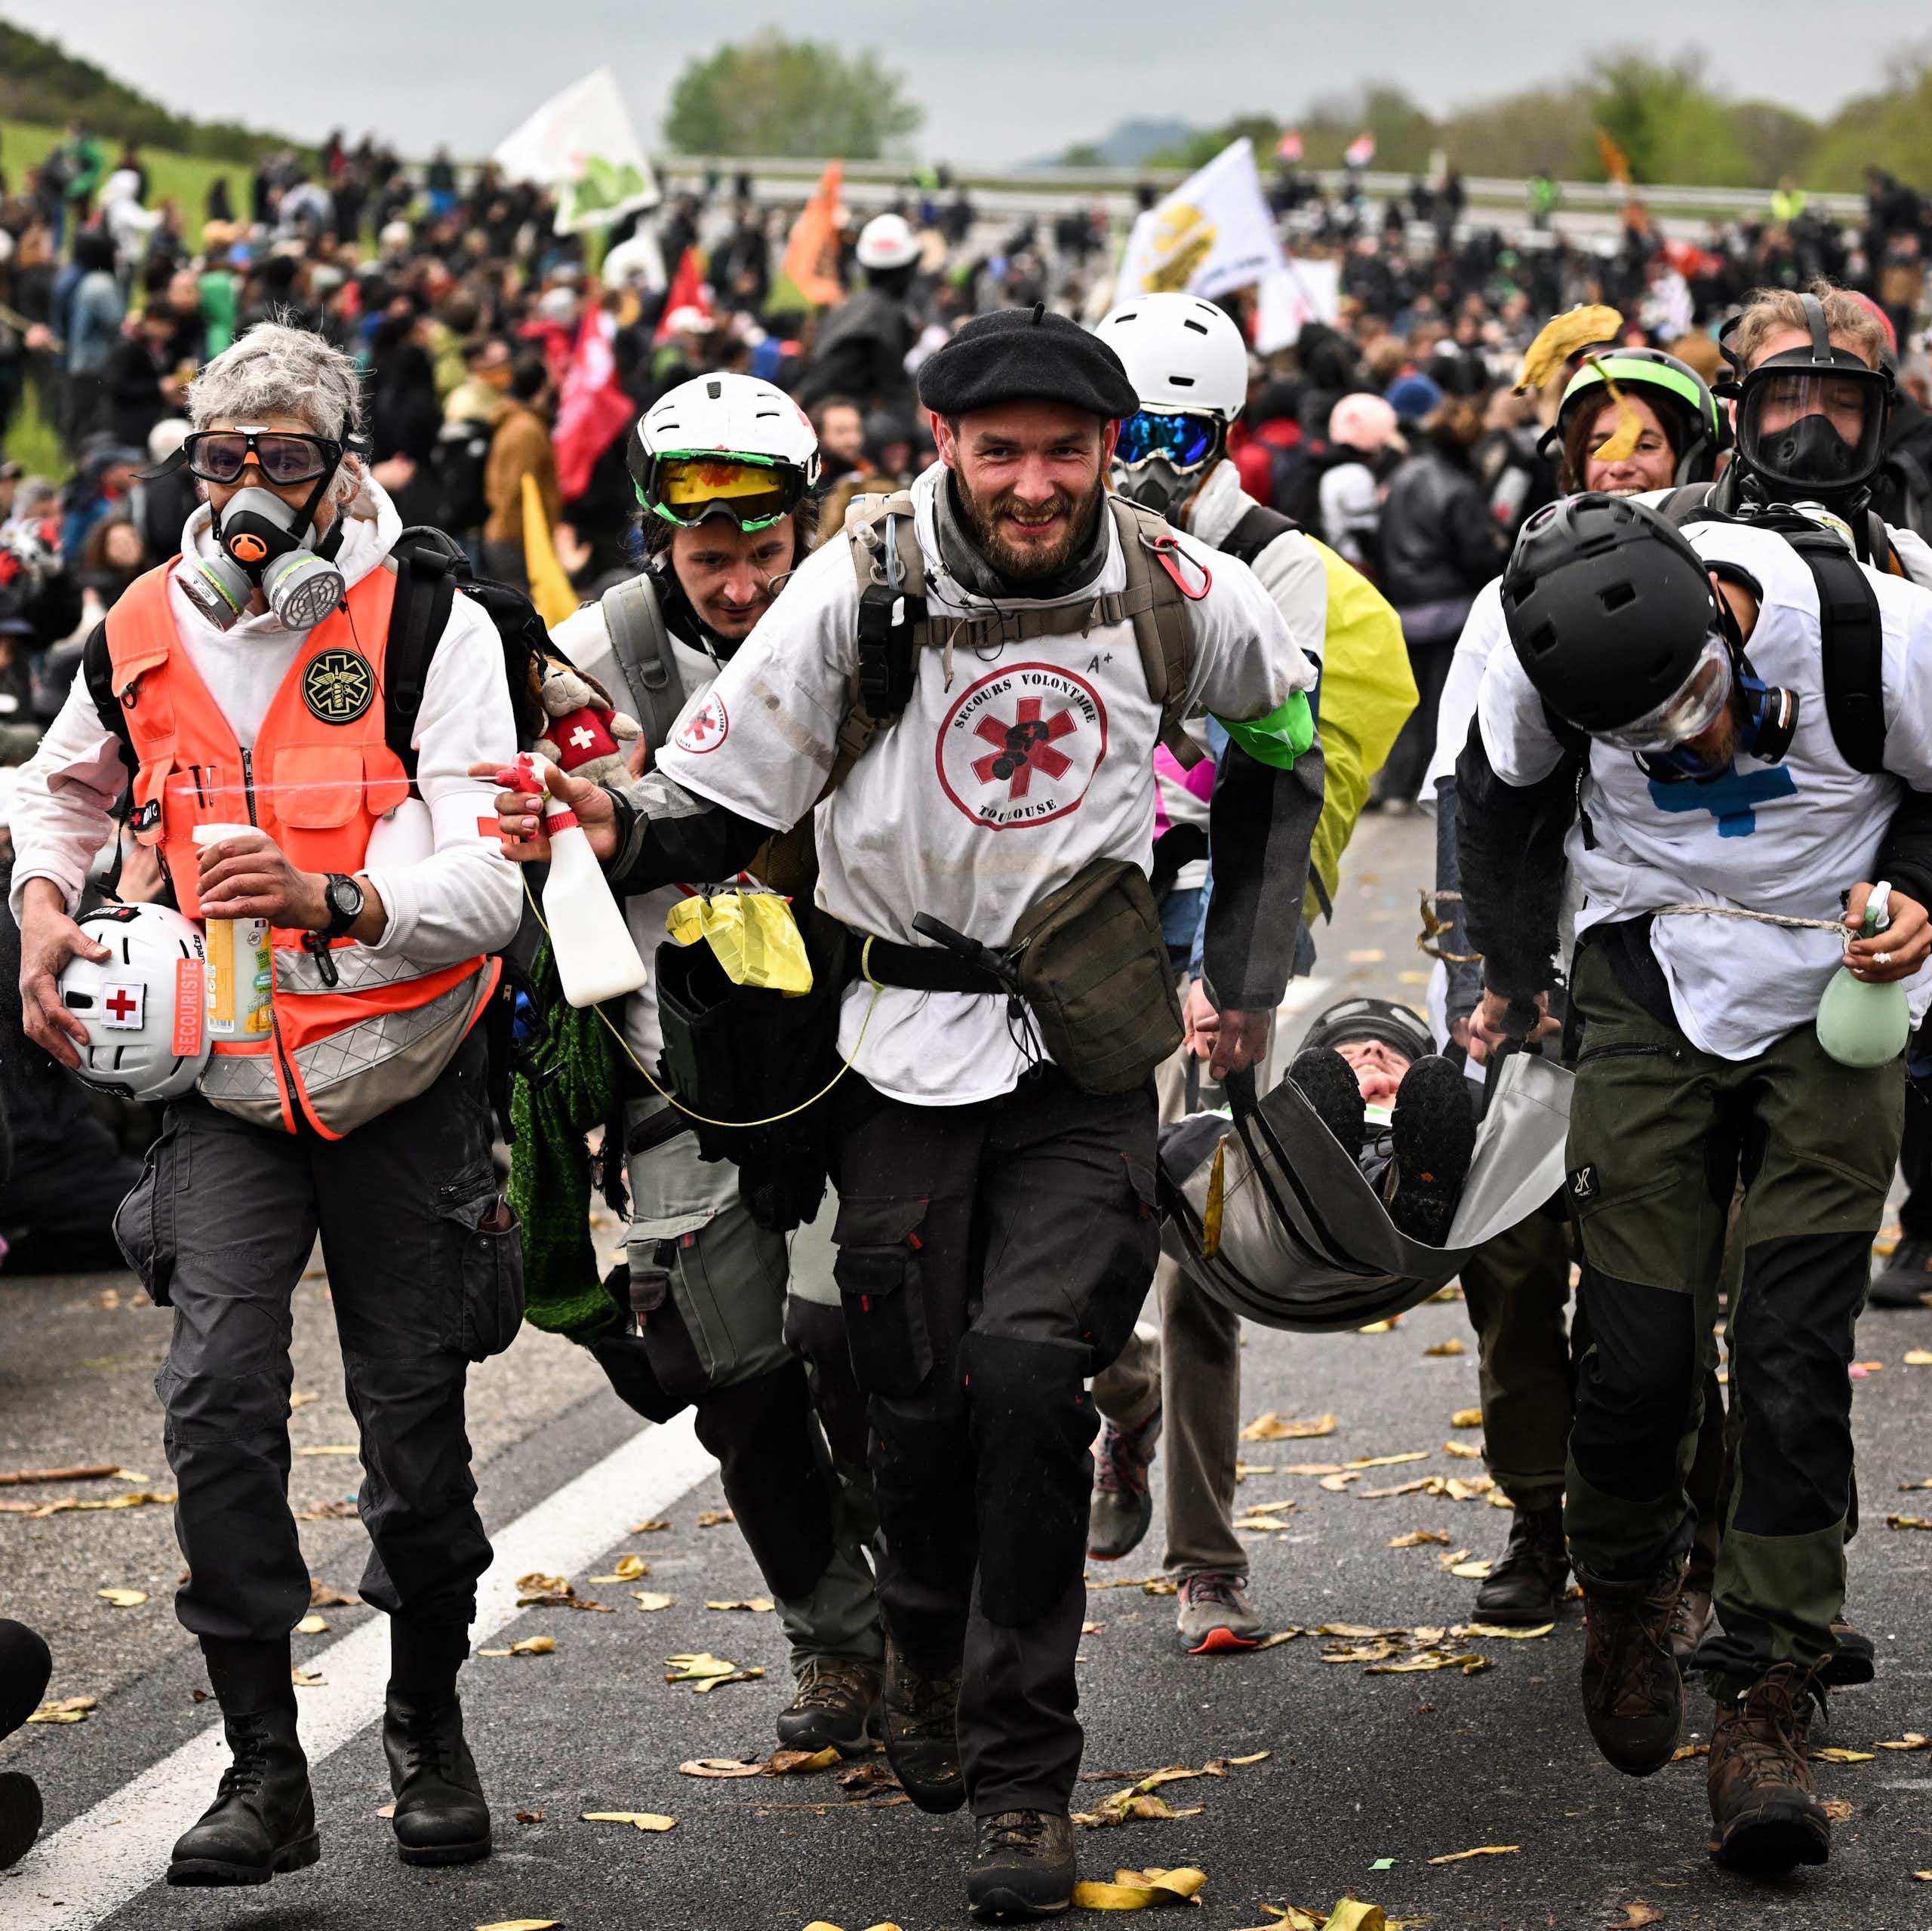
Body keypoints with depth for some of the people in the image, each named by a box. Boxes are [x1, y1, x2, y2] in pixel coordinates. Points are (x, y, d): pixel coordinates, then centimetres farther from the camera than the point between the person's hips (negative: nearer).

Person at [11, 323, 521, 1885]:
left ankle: (428, 1724, 30)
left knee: (415, 1417, 5)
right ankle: (265, 1769, -6)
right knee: (218, 1396, -14)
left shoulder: (431, 628, -12)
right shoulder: (143, 634, 0)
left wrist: (332, 902, -38)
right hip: (227, 1083, 2)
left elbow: (487, 885, -20)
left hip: (401, 1074, -2)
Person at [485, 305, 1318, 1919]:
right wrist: (615, 830, -24)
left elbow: (1282, 719, 17)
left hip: (1087, 1051, 0)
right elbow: (724, 802, -5)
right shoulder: (860, 589, -11)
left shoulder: (1171, 587, -5)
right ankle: (927, 1647, 37)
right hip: (903, 1043, 0)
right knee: (923, 1393, 3)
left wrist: (1249, 962, 16)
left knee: (1032, 1363, -16)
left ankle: (1024, 1780, -5)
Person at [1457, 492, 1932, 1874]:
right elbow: (1505, 799, 8)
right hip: (1650, 990, 1)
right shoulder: (1546, 669, -16)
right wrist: (1513, 978, 16)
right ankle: (1624, 1598, 26)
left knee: (1794, 1360, -9)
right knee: (1642, 1352, -4)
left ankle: (1767, 1713, -5)